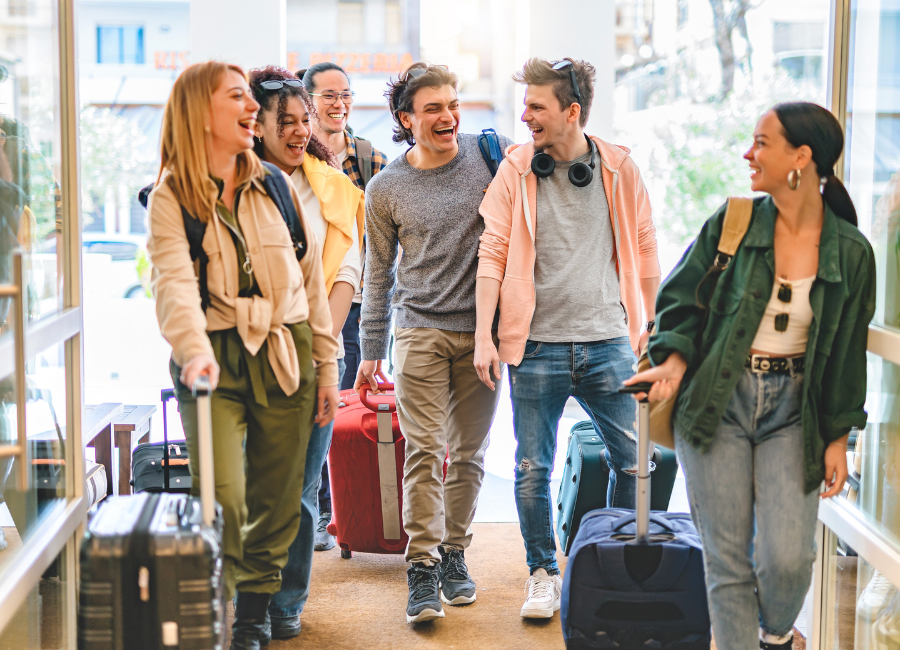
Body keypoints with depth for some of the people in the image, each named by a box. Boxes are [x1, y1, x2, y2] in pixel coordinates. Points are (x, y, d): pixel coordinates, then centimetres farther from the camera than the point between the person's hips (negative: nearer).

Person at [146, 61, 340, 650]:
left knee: (276, 504, 7)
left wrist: (327, 364, 10)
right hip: (216, 360, -3)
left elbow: (312, 277, 13)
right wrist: (193, 351, -34)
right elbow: (174, 280, -17)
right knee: (222, 501, -15)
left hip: (285, 358, 4)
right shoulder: (171, 197, -1)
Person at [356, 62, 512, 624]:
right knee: (425, 450, -9)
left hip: (481, 331, 1)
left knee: (469, 452, 7)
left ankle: (454, 554, 21)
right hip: (420, 331, -1)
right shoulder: (386, 189, 4)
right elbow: (379, 274, 11)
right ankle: (423, 568, -4)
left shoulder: (490, 154, 2)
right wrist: (371, 351, 10)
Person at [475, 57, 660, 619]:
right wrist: (484, 335, -6)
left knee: (635, 462, 5)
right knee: (533, 470, 3)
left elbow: (645, 251, 10)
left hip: (608, 343, 1)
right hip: (537, 344, -1)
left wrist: (651, 325, 11)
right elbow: (492, 252, 0)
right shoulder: (516, 169, 1)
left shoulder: (619, 168, 2)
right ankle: (544, 573, 21)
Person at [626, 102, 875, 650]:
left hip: (793, 411, 0)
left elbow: (846, 353, 6)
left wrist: (838, 436, 6)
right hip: (718, 402, 0)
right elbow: (682, 300, 6)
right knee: (727, 561, 0)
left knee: (787, 558, -8)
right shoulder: (732, 224, -2)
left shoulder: (851, 253, -1)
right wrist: (676, 360, -12)